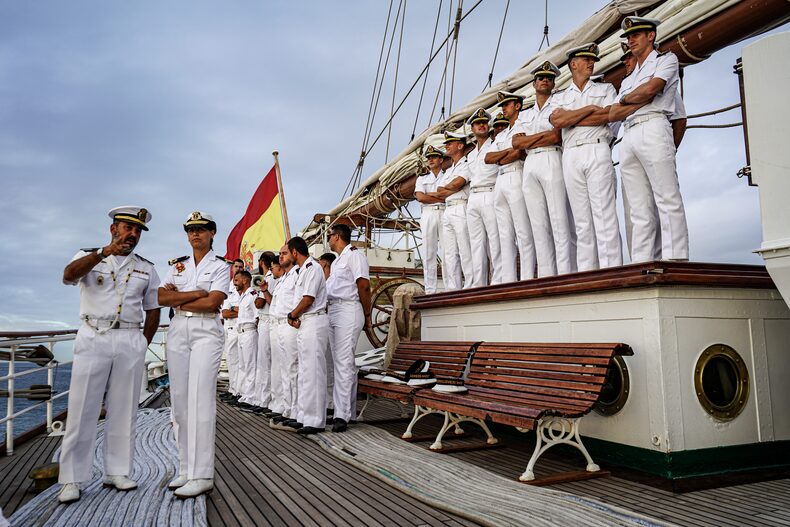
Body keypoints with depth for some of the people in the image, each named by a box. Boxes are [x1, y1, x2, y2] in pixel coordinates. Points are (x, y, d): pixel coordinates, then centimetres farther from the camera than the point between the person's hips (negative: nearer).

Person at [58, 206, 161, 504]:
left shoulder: (146, 268, 15)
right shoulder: (88, 257, 9)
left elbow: (153, 310, 16)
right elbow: (69, 275, -14)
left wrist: (143, 345, 7)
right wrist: (105, 252, -27)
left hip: (131, 341, 2)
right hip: (93, 338, -2)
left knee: (124, 411, 4)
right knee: (82, 409, -2)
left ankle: (117, 472, 12)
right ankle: (72, 479, 4)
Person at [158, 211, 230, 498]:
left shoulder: (221, 266, 2)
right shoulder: (177, 265, 15)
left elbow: (212, 304, -12)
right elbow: (161, 297, 1)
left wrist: (178, 300, -3)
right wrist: (197, 294, -8)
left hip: (206, 332, -5)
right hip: (178, 331, 5)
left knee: (200, 401, -10)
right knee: (179, 400, 5)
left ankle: (202, 475, -6)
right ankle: (185, 469, 14)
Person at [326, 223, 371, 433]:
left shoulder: (354, 255, -5)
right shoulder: (338, 260, 23)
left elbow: (363, 286, -12)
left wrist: (367, 315, -8)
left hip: (348, 311, -9)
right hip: (333, 311, 9)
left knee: (343, 363, -12)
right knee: (343, 362, 10)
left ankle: (342, 415, -11)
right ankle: (348, 412, 17)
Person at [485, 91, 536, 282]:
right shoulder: (501, 135, 27)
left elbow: (519, 153, -11)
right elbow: (488, 158, 14)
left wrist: (500, 160, 5)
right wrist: (508, 151, -1)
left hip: (516, 177, -8)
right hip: (500, 181, 8)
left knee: (523, 232, -11)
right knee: (505, 235, 3)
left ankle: (527, 280, -14)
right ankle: (508, 281, 2)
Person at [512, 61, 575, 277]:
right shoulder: (524, 115, 26)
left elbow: (556, 137, -5)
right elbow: (516, 142, 9)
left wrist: (528, 141, 2)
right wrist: (544, 134, 0)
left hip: (552, 161, -5)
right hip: (530, 165, 5)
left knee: (559, 222, -12)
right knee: (539, 225, -1)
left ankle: (566, 275, -15)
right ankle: (546, 277, -1)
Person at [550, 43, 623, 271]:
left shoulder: (605, 89, 20)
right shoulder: (559, 97, 22)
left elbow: (607, 115, -1)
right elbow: (556, 120, 0)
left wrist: (569, 119, 1)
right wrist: (590, 108, 1)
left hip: (597, 151, -1)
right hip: (571, 156, 2)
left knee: (604, 213, -11)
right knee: (582, 220, -1)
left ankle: (611, 272, -14)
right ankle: (586, 274, -1)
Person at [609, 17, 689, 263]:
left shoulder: (666, 59, 16)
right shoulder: (627, 80, 32)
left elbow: (650, 88, -5)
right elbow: (613, 115, 15)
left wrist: (626, 99, 12)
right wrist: (640, 101, 2)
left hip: (653, 129, -6)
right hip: (628, 138, 6)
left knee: (668, 201, -14)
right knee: (640, 211, -1)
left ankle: (675, 263, -18)